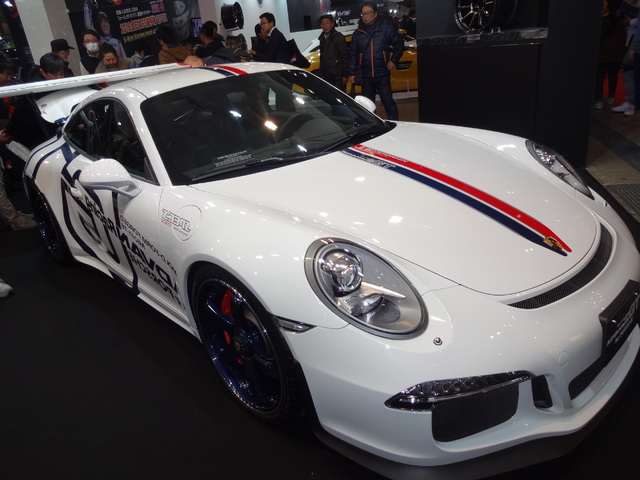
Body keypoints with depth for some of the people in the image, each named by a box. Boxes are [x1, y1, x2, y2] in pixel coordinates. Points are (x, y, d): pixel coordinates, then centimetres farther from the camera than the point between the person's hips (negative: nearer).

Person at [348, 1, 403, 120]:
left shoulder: (386, 29, -2)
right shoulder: (357, 34, 7)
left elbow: (399, 44, 6)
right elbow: (353, 55, 10)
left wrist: (394, 60, -1)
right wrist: (352, 73, 6)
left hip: (382, 74, -3)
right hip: (366, 76, 3)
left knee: (388, 102, -4)